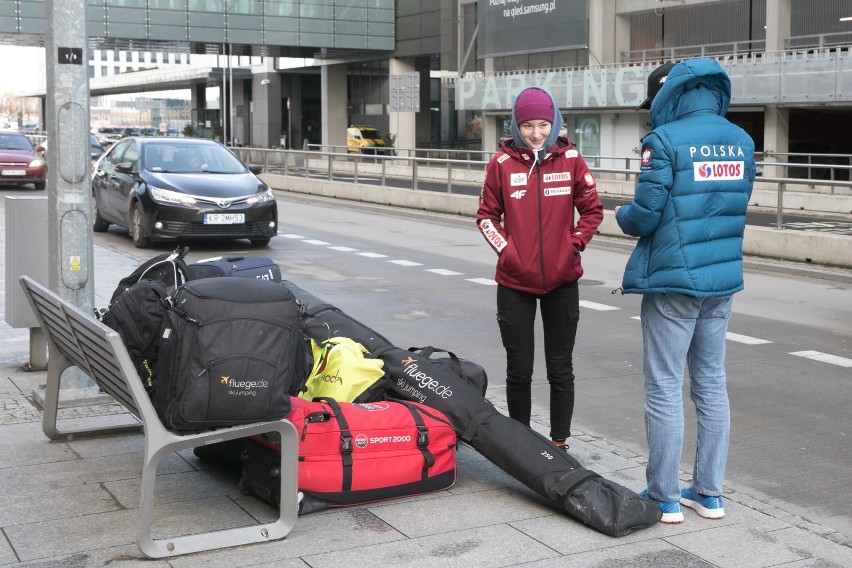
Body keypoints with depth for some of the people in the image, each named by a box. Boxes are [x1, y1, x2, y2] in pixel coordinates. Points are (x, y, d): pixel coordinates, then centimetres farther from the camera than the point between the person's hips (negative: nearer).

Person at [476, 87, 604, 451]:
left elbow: (592, 209, 6)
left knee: (560, 369, 8)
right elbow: (486, 214, 5)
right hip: (515, 282, 0)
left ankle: (559, 444, 19)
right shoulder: (503, 162, -1)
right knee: (519, 369, 8)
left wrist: (575, 244, -5)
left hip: (562, 281, 0)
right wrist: (504, 248, -6)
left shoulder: (570, 158, -1)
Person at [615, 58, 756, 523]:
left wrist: (622, 215, 6)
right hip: (723, 279, 7)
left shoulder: (665, 140, -13)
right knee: (712, 384, 14)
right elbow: (734, 208, 13)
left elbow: (644, 215, -15)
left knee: (665, 389, 2)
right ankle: (709, 493, 21)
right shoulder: (741, 141, 7)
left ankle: (665, 498, 10)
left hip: (673, 281, -6)